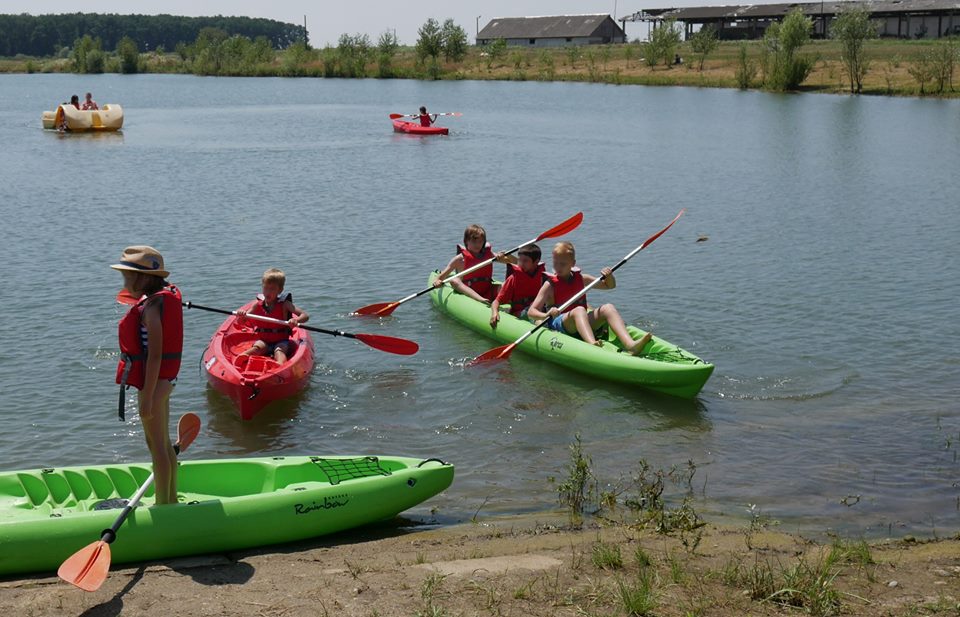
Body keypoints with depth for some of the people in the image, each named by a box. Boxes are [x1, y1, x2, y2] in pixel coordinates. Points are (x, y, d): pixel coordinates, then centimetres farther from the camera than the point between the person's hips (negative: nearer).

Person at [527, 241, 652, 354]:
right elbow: (531, 311, -10)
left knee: (608, 308, -18)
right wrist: (546, 315, -31)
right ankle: (592, 344, -66)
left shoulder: (581, 279, 13)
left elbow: (609, 285, 24)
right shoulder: (550, 285, -1)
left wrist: (609, 276, 1)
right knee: (579, 310, -35)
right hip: (558, 324, -5)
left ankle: (630, 344, -42)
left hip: (582, 323, 5)